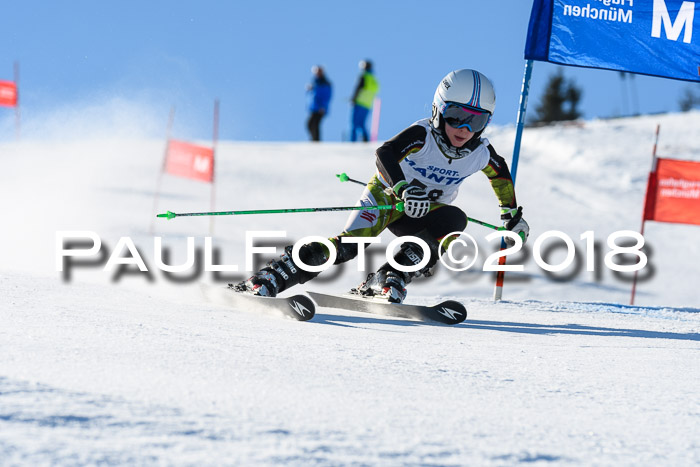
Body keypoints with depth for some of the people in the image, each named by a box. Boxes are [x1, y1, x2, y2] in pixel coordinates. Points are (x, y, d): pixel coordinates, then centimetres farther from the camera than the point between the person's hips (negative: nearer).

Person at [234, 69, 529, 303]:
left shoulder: (481, 153, -10)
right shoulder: (423, 135, -24)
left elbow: (501, 174, 14)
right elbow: (385, 154, -41)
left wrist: (512, 213, 17)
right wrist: (405, 189, -56)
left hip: (425, 212, 4)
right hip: (388, 195, -4)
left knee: (454, 219, -30)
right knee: (350, 243, -28)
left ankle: (389, 279, -26)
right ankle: (268, 280, -29)